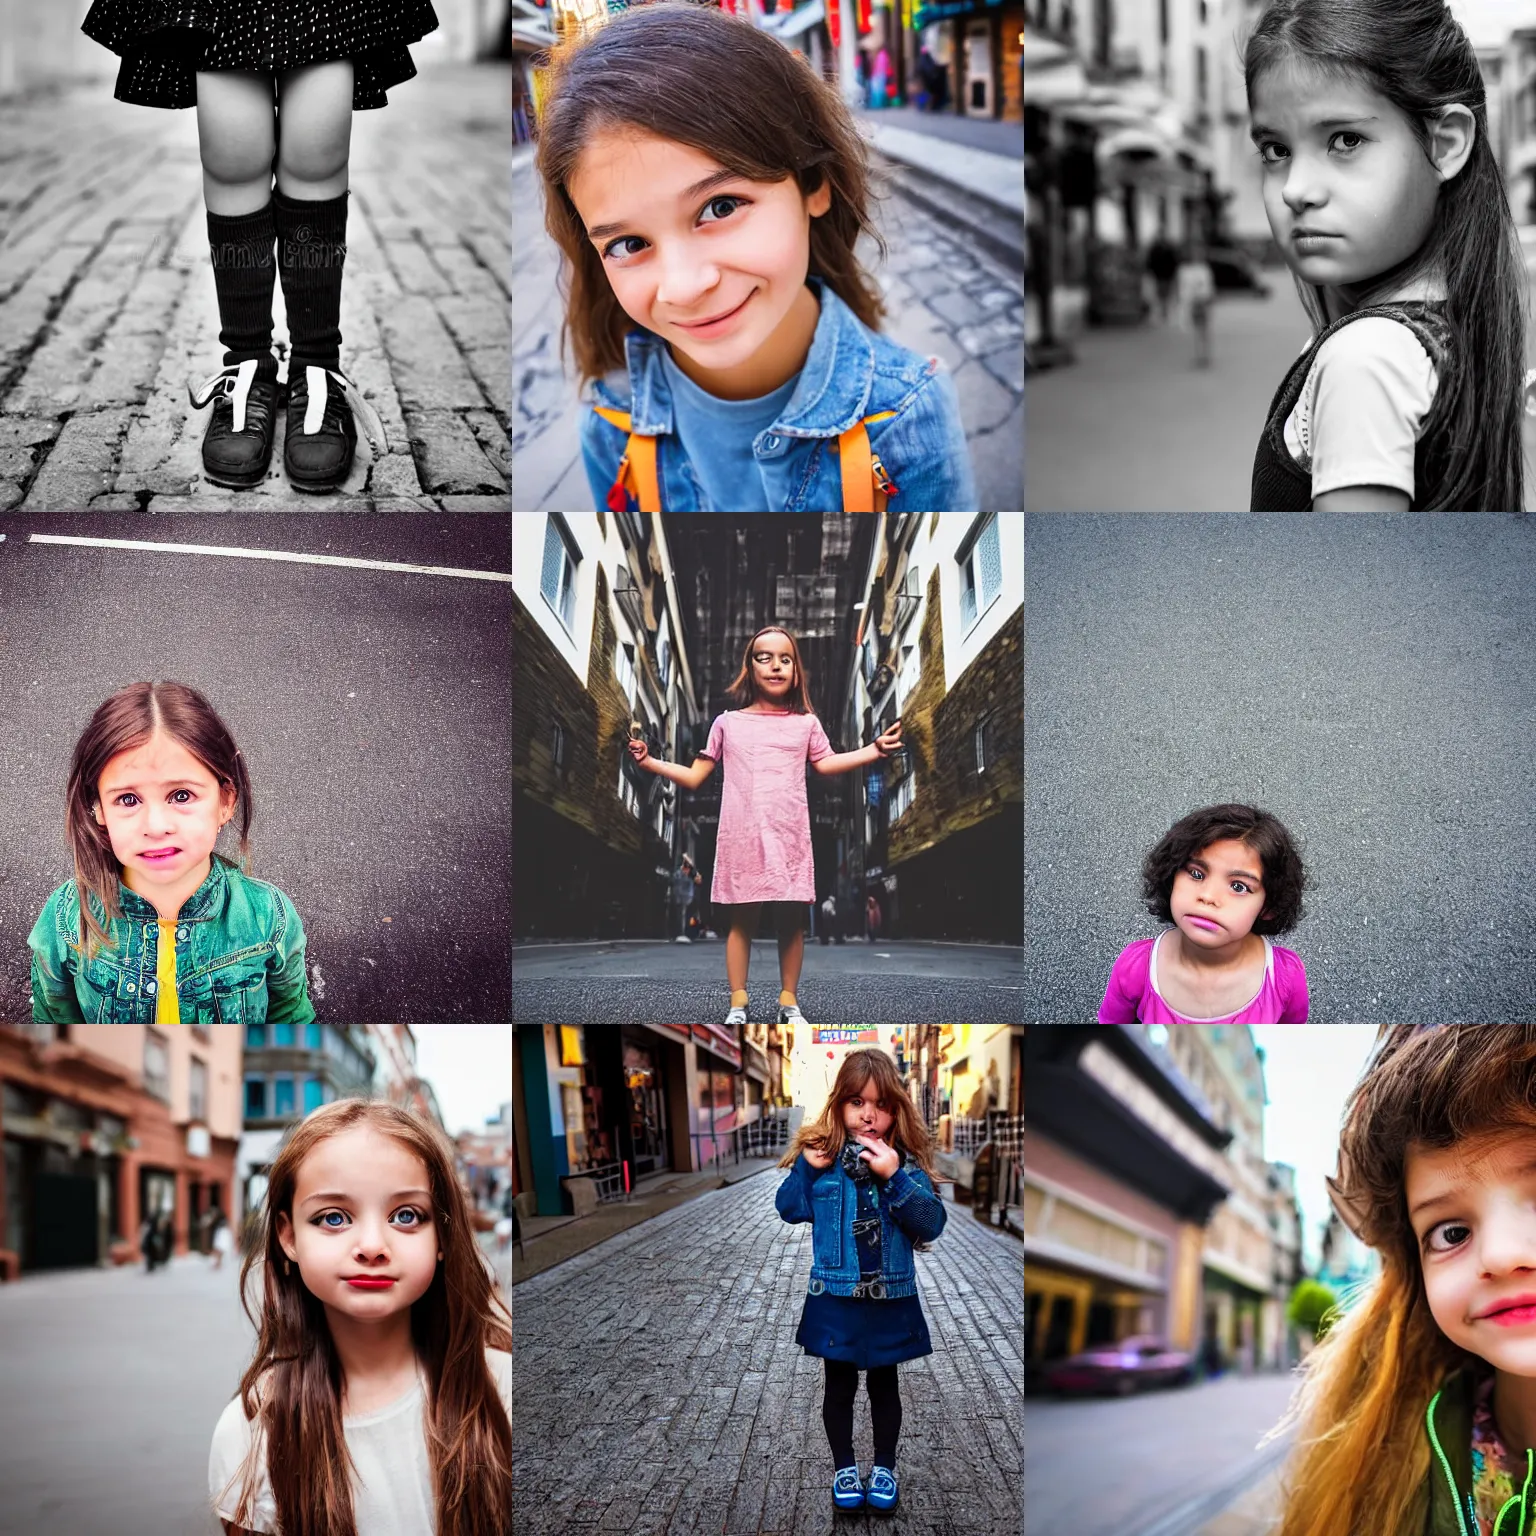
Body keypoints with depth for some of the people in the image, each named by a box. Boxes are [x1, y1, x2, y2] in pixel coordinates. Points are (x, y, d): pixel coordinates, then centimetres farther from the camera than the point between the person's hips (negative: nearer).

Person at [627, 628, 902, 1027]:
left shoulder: (805, 724, 9)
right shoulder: (728, 723, 6)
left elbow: (826, 763, 16)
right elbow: (694, 777, 9)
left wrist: (875, 750, 5)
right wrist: (648, 761, -2)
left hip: (789, 839, 1)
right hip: (743, 839, -1)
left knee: (791, 920, 3)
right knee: (742, 920, 1)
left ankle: (789, 1003, 13)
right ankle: (738, 1005, 7)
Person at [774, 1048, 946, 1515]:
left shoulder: (905, 1161, -8)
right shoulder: (820, 1155, -6)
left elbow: (932, 1223, -16)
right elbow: (789, 1209, -3)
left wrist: (894, 1176, -27)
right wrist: (808, 1168, -18)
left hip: (890, 1299, 0)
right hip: (835, 1298, 0)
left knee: (884, 1385, 16)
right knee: (840, 1385, 14)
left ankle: (884, 1468, 32)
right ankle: (845, 1468, 31)